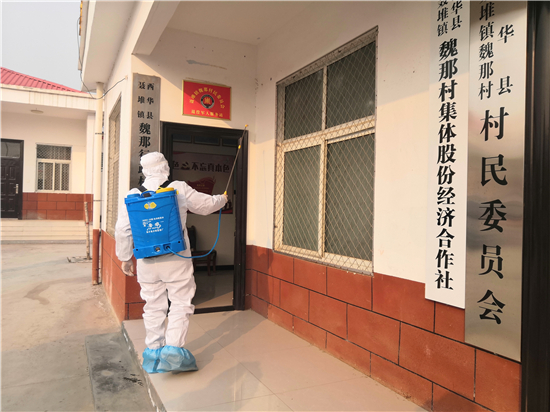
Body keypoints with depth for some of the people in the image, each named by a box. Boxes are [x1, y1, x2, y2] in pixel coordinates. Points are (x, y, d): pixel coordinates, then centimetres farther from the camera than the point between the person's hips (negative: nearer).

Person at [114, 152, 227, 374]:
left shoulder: (134, 195, 0)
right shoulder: (179, 189, -6)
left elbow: (122, 230, 1)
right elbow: (207, 204, 6)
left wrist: (125, 257, 13)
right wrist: (222, 199, 27)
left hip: (147, 262, 4)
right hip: (176, 259, -3)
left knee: (153, 306, 14)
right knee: (181, 303, 7)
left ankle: (153, 351, 24)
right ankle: (173, 349, 1)